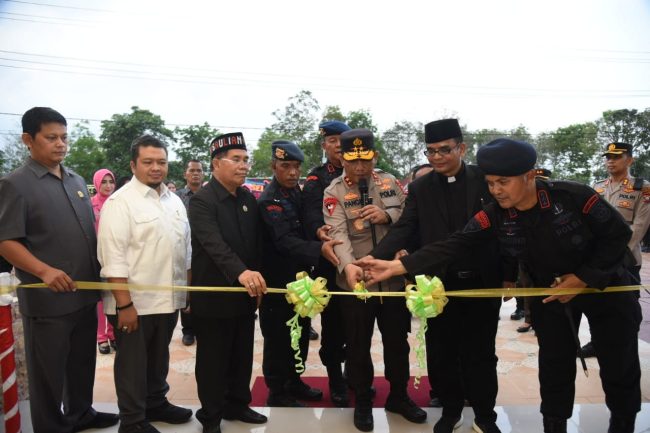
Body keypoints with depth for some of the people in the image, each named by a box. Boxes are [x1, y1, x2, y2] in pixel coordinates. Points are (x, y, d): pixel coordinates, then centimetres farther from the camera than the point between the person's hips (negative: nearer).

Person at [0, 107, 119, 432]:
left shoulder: (77, 181, 10)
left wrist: (99, 271, 10)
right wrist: (45, 271, -27)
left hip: (85, 294, 6)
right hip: (47, 298, -6)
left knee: (83, 362, 20)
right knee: (49, 371, 9)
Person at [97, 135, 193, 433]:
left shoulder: (175, 201, 9)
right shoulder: (120, 202, -12)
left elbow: (185, 250, 14)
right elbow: (113, 257, -17)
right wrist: (124, 304, -20)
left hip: (169, 299, 6)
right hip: (134, 302, -6)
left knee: (159, 359, 21)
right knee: (133, 363, 9)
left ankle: (156, 403, 40)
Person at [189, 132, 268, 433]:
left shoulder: (249, 199, 6)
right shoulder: (202, 200, -15)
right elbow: (214, 243, -30)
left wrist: (257, 281, 9)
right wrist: (241, 272, -43)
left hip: (246, 294, 6)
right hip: (214, 296, -6)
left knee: (242, 356, 17)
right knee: (213, 360, 8)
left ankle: (238, 404, 36)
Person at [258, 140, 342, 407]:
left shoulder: (296, 192, 6)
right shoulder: (269, 200, -17)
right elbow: (284, 240, -29)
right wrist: (319, 249, -42)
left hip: (300, 277, 8)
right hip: (279, 282, -8)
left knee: (301, 333, 18)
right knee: (278, 337, 6)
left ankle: (294, 382, 35)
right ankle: (277, 393, 21)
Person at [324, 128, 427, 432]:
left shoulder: (389, 182, 5)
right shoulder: (334, 192, -6)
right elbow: (338, 233, -20)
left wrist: (388, 216, -17)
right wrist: (348, 265, -37)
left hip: (394, 278, 3)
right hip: (356, 282, -3)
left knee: (397, 341, 16)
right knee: (358, 346, 11)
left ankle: (398, 395, 37)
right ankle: (362, 403, 30)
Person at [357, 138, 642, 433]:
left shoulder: (573, 196, -29)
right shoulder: (494, 216, -21)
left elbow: (618, 233, -17)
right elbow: (452, 246, -27)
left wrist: (583, 277, -23)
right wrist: (397, 266, -37)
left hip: (605, 285, -1)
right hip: (550, 293, 2)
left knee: (619, 365, 12)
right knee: (554, 366, 8)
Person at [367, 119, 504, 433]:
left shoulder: (485, 179, -1)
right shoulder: (420, 188, 2)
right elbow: (403, 230, -7)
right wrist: (373, 258, -23)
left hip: (482, 282, -1)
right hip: (440, 284, 1)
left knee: (480, 352, 12)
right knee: (442, 353, 11)